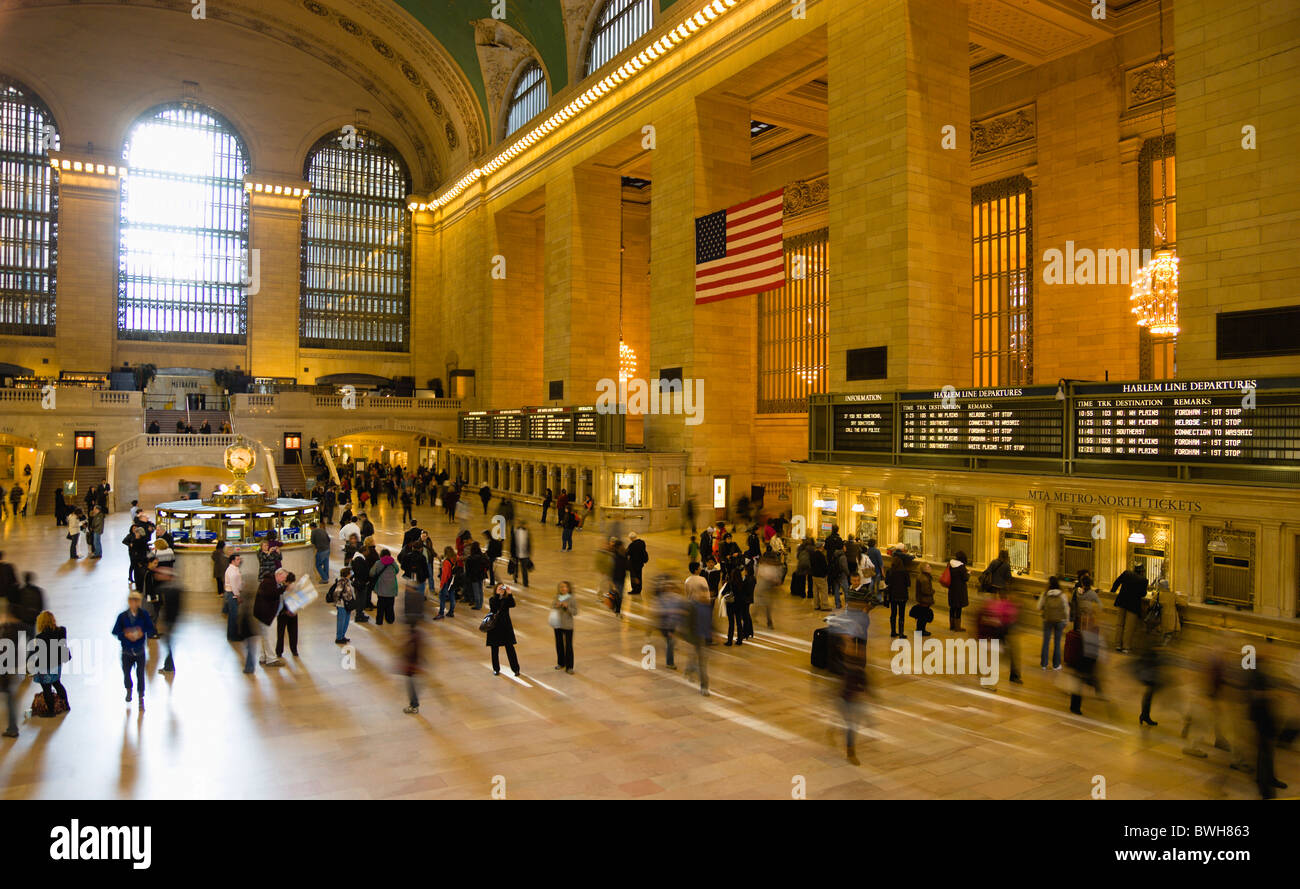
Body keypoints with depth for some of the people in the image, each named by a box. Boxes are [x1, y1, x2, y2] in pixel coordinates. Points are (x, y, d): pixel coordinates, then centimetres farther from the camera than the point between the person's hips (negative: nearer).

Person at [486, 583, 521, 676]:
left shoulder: (507, 599, 0)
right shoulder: (492, 600, -3)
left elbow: (512, 605, -20)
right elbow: (494, 606, -24)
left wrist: (509, 594, -30)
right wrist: (497, 594, -32)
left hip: (506, 627, 0)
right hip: (494, 627, 0)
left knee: (510, 648, -1)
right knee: (495, 648, 7)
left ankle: (516, 669, 5)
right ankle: (496, 669, 21)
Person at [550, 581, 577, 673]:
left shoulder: (572, 599, -9)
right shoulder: (556, 598, 4)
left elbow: (575, 612, -11)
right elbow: (552, 608, 7)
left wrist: (567, 607, -24)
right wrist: (556, 606, -14)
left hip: (568, 626, -4)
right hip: (558, 625, 4)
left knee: (568, 646, -2)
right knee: (559, 644, 15)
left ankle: (569, 666, 6)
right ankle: (561, 663, 32)